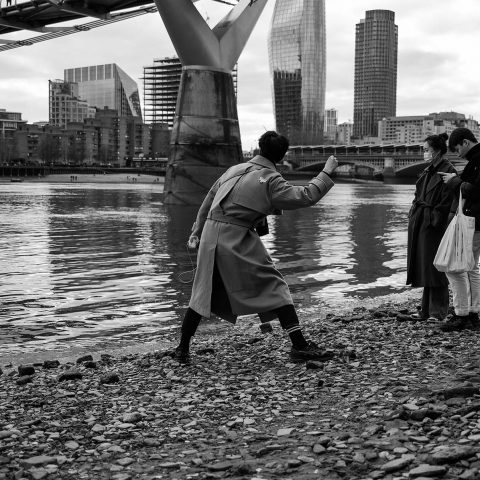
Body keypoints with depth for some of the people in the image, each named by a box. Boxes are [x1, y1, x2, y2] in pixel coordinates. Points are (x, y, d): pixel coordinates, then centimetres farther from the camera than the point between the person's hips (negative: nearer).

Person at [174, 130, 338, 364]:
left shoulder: (235, 169, 15)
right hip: (238, 240, -6)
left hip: (211, 234, 6)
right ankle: (299, 345, 1)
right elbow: (305, 196, -11)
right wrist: (326, 173, 1)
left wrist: (197, 231, 28)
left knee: (203, 293, 16)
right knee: (274, 287, 3)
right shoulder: (270, 180, -5)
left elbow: (209, 199, 20)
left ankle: (182, 349, 23)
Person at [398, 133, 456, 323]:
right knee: (424, 267, 11)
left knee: (434, 267, -3)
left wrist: (434, 220, -19)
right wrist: (414, 214, 9)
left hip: (434, 226, -8)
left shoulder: (447, 171, -10)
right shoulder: (428, 171, 16)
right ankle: (426, 310, 18)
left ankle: (438, 312, 5)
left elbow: (446, 202, -16)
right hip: (420, 225, 9)